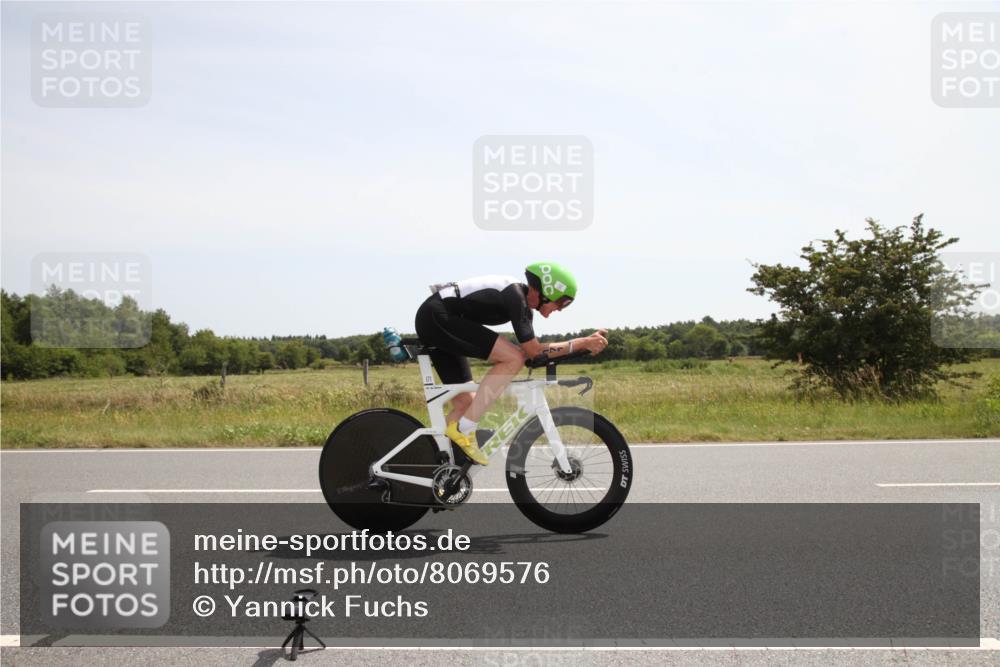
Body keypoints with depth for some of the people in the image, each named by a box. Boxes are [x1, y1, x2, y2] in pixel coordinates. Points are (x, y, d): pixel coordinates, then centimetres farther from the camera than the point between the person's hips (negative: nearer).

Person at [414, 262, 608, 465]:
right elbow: (534, 351, -16)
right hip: (438, 317, -11)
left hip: (432, 323, 11)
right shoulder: (515, 296, -15)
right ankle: (464, 429, -17)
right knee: (514, 358, -18)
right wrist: (583, 342, -12)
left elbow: (531, 350, 17)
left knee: (465, 402, 10)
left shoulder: (520, 297, 13)